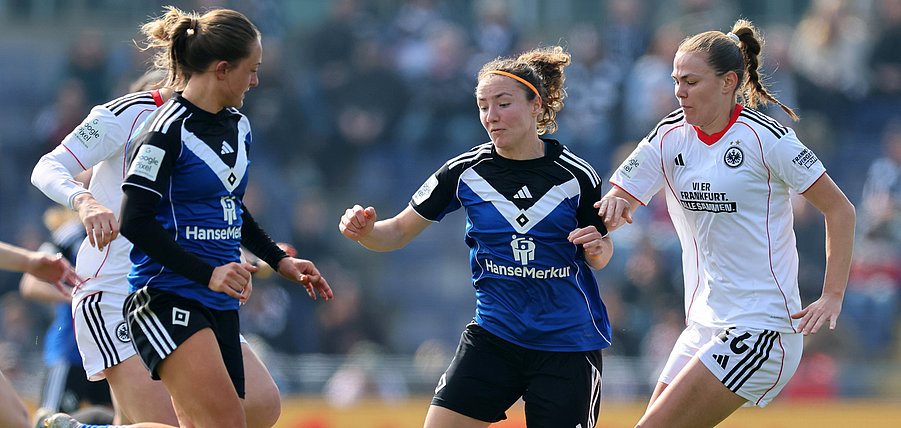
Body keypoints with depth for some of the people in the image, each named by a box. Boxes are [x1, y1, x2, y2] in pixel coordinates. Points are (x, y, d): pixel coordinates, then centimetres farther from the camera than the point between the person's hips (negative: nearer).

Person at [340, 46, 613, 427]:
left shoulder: (577, 176, -6)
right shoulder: (465, 171, -3)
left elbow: (599, 255, 8)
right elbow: (399, 231, 1)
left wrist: (598, 249, -15)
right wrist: (365, 231, -20)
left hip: (567, 344, -1)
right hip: (494, 335, 2)